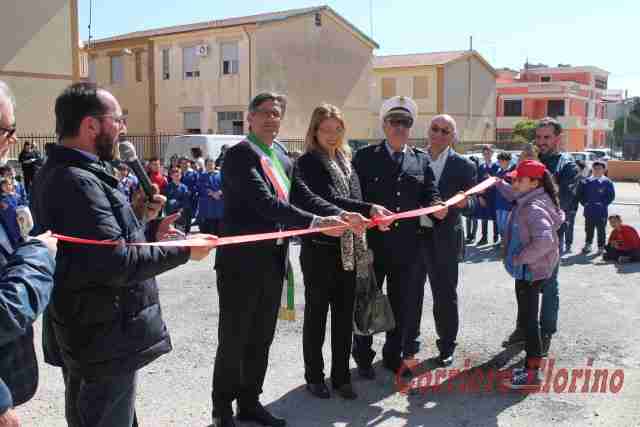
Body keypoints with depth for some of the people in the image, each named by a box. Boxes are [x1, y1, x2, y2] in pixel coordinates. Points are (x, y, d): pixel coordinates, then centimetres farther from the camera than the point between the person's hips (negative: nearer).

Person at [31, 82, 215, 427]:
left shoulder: (58, 174, 10)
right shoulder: (77, 181, -24)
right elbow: (115, 263, -29)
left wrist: (147, 229, 3)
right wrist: (183, 252, -19)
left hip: (90, 333, 11)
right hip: (105, 339, -11)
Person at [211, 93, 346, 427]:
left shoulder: (282, 158, 13)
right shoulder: (240, 154, -14)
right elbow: (265, 203, -24)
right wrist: (316, 222, -27)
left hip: (273, 262, 7)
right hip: (241, 262, -7)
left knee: (261, 339, 16)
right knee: (233, 340, 4)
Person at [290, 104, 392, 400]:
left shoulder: (346, 161, 13)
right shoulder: (306, 163, -8)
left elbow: (351, 199, 12)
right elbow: (308, 199, -26)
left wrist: (370, 209, -5)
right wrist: (341, 214, -39)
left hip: (349, 249, 6)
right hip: (319, 248, -6)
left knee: (344, 315, 12)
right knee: (317, 313, 8)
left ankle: (341, 376, 25)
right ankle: (314, 376, 23)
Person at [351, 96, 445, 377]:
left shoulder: (421, 160, 10)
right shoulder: (365, 156, 1)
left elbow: (430, 195, 9)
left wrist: (437, 207, -12)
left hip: (408, 245, 3)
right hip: (372, 241, -3)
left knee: (405, 304, 12)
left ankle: (394, 355, 30)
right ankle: (363, 357, 26)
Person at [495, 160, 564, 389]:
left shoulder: (534, 208, -23)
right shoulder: (527, 201, 8)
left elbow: (544, 241, -35)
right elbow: (514, 194, 34)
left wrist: (519, 258, -26)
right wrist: (499, 183, 24)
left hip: (529, 271, -11)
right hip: (526, 270, 11)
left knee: (528, 319, -4)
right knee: (527, 318, 17)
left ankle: (534, 371, 5)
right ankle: (531, 365, 27)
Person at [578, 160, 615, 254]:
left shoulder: (607, 182, -3)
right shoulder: (587, 181, 6)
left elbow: (611, 196, -3)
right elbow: (580, 194, 12)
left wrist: (603, 203, -11)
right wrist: (584, 202, 1)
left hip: (601, 212, -3)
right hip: (588, 211, 3)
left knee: (601, 230, 4)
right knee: (589, 229, 13)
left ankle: (601, 247, 14)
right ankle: (588, 245, 25)